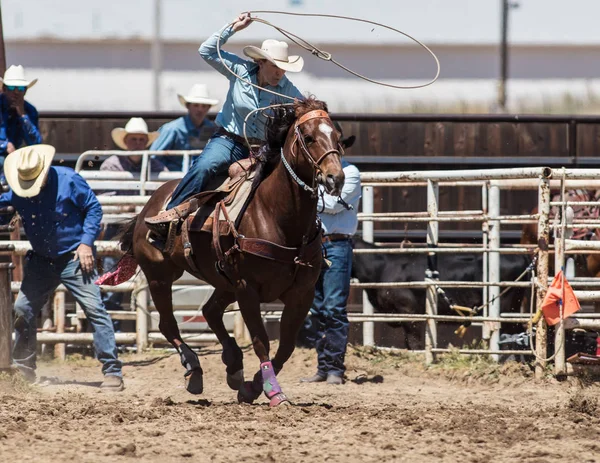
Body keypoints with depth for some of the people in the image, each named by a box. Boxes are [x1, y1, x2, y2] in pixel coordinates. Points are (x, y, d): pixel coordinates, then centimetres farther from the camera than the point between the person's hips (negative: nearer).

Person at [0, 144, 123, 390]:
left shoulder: (68, 180, -15)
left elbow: (93, 208, -6)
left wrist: (86, 242, -15)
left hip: (74, 257, -4)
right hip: (40, 261, 5)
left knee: (94, 308, -12)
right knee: (22, 311, 6)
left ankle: (112, 371, -10)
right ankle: (23, 368, 24)